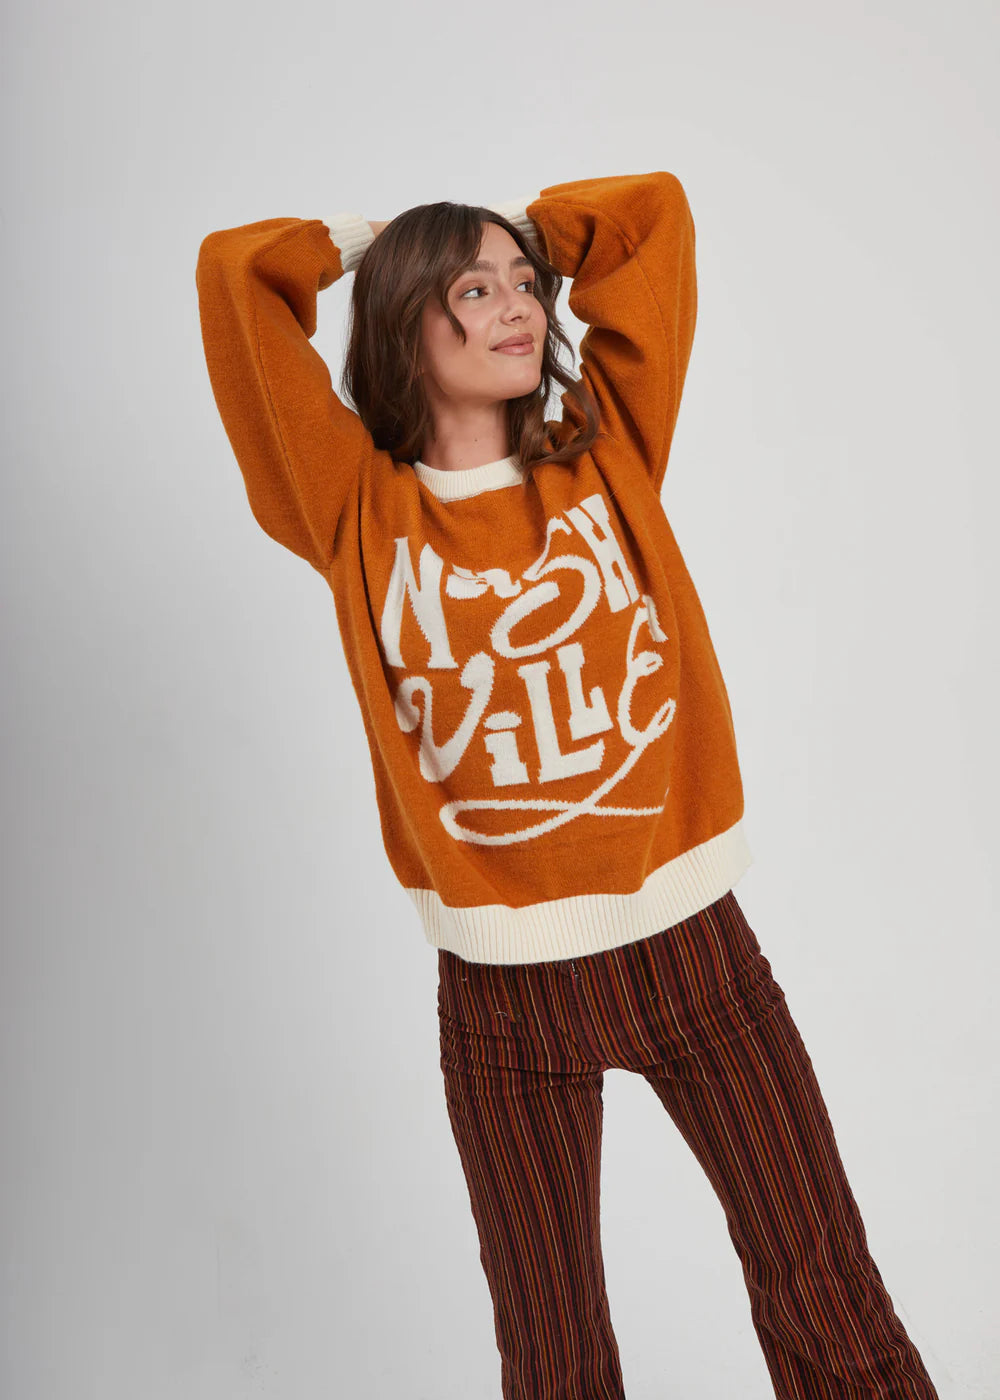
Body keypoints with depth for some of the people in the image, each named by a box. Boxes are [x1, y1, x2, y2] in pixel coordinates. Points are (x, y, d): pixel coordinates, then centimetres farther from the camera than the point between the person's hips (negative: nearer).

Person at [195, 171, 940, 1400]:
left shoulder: (605, 449, 4)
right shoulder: (362, 509, -2)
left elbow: (652, 212, 9)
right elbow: (236, 271, -5)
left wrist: (518, 233, 14)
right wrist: (370, 241, 10)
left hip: (690, 941, 2)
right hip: (502, 979, -1)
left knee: (827, 1294, 9)